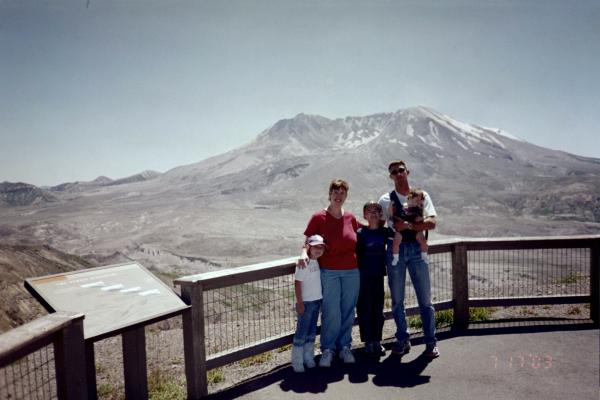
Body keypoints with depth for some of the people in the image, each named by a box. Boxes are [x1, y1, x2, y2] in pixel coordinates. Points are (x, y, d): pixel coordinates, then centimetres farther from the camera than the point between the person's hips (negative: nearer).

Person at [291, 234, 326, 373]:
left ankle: (308, 357, 26)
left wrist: (320, 298, 10)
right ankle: (297, 361, 11)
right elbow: (297, 283, -17)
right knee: (302, 331, 1)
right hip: (306, 302, -7)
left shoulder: (318, 262, 4)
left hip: (317, 300, 7)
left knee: (312, 331, 15)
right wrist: (300, 303, -17)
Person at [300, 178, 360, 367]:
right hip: (329, 273, -3)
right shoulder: (318, 217, -4)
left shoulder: (351, 218, 6)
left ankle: (345, 347, 28)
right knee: (331, 313, 0)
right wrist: (304, 253, -22)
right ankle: (327, 350, 17)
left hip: (351, 272, 4)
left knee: (348, 311, 11)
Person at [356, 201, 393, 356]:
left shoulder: (385, 231, 2)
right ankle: (368, 342, 17)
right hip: (364, 277, -3)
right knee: (365, 309, 4)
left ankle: (377, 341, 24)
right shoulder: (360, 233, -7)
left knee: (378, 309, 11)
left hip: (378, 275, 4)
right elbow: (356, 254, -6)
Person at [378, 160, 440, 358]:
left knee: (425, 298, 3)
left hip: (416, 248, 0)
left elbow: (432, 223, -6)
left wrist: (408, 225, -18)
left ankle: (431, 342, 16)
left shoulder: (422, 195, 6)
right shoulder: (386, 199, 7)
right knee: (397, 299, 8)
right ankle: (402, 340, 22)